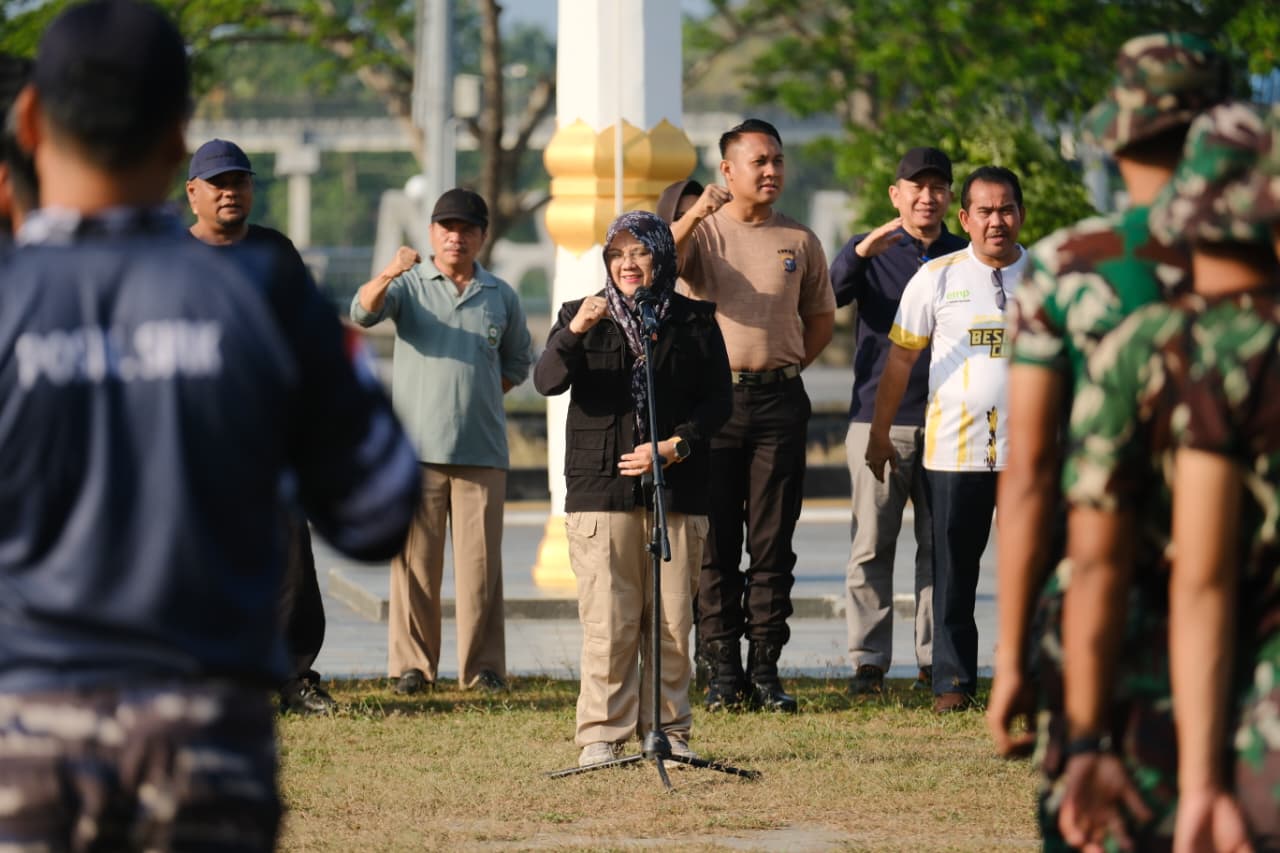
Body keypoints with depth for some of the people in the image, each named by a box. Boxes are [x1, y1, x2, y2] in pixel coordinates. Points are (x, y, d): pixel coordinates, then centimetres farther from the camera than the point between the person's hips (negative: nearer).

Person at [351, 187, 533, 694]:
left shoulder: (501, 297, 13)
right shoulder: (409, 285, 5)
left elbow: (517, 362, 25)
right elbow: (363, 312, -15)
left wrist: (482, 395, 9)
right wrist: (389, 275, -34)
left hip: (482, 451, 2)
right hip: (416, 445, -2)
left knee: (480, 562, 0)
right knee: (415, 560, -2)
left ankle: (483, 666, 5)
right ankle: (412, 665, 3)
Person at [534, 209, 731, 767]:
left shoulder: (693, 322, 9)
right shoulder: (581, 316, 9)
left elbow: (717, 402, 6)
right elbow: (546, 381, -6)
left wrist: (674, 447, -9)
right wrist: (573, 334, -24)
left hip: (676, 491, 1)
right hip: (600, 490, -1)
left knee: (672, 621, 2)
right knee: (607, 622, -4)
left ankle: (669, 729, 11)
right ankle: (603, 735, 0)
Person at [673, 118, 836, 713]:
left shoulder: (800, 241, 11)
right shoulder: (702, 231, 3)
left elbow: (821, 319, 21)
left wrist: (785, 367, 11)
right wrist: (696, 214, -27)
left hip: (779, 400, 2)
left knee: (773, 544, 1)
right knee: (716, 541, 0)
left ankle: (766, 667, 5)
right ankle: (724, 668, 5)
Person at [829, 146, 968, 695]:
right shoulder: (872, 252, 8)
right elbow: (830, 294, -11)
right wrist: (862, 251, -29)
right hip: (879, 418, -2)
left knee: (940, 546, 3)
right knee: (872, 544, -3)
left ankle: (935, 659, 7)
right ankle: (868, 660, 0)